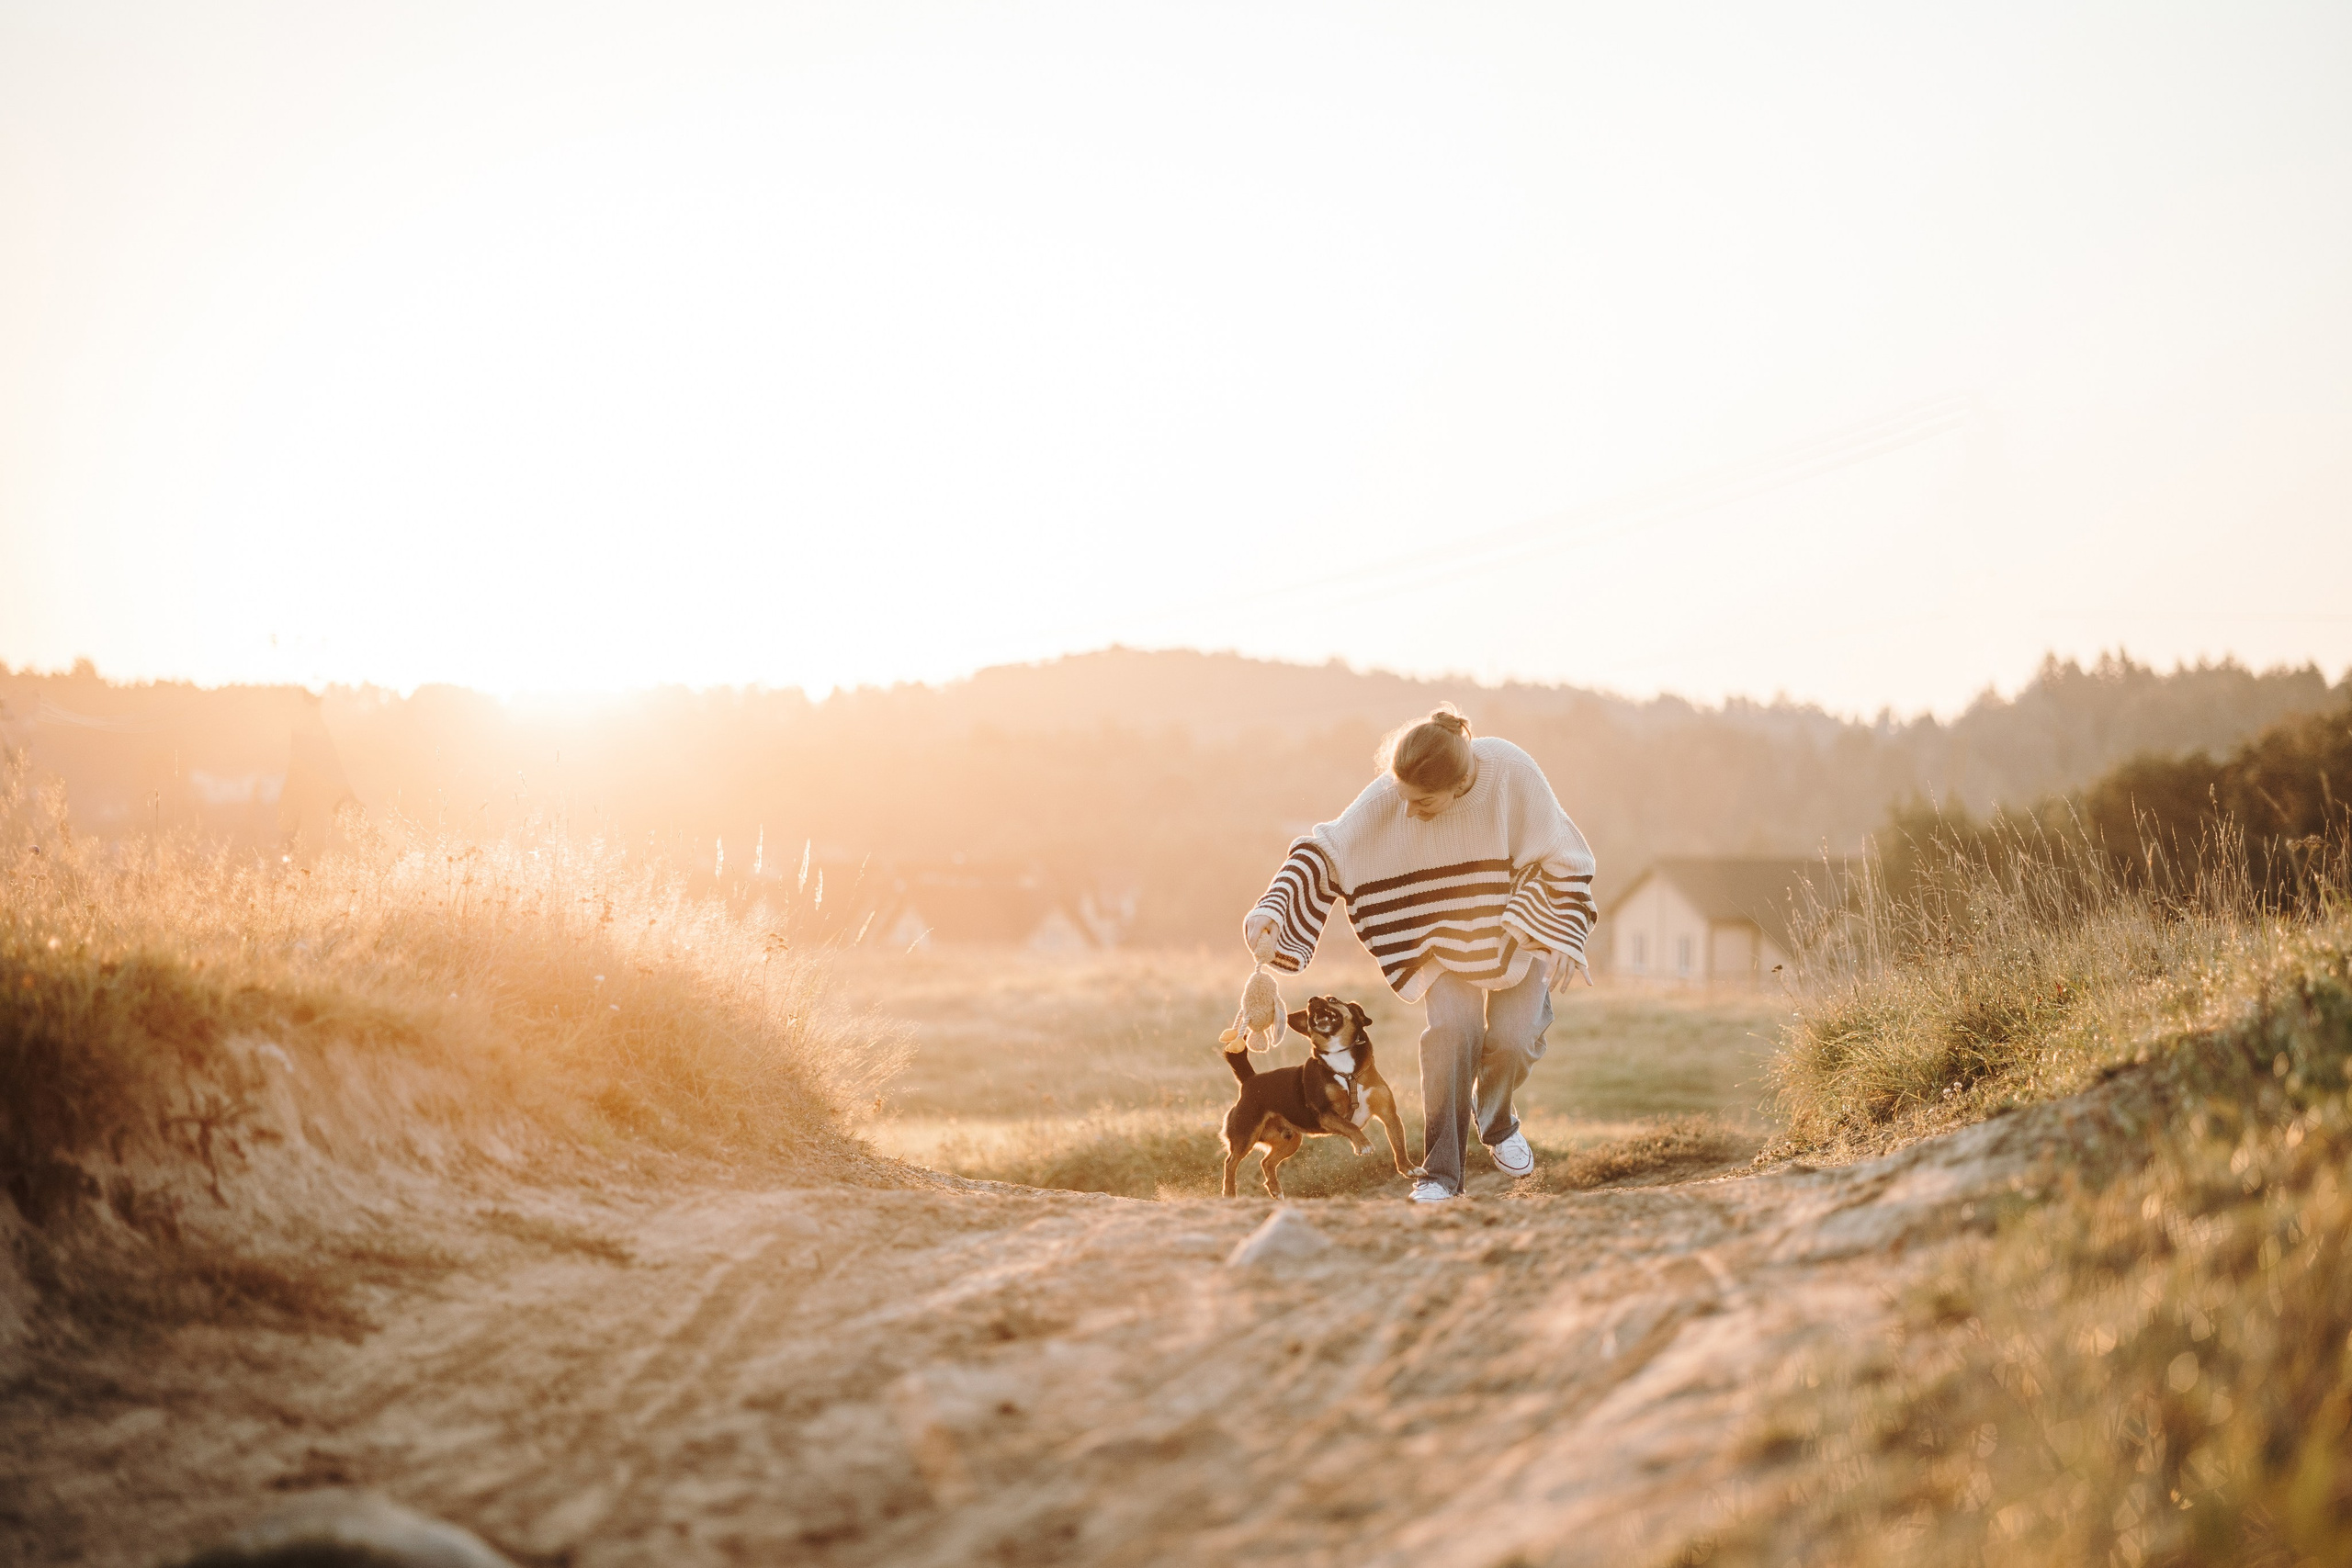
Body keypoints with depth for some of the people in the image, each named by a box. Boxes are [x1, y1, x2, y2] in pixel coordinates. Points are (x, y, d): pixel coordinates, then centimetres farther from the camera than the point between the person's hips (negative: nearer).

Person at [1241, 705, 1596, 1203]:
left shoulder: (1511, 773, -29)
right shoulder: (1389, 797, -26)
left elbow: (1561, 858, -16)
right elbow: (1328, 850, -20)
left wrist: (1562, 937, -17)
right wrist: (1272, 906, -32)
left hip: (1518, 926, 0)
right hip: (1446, 934, 0)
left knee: (1514, 1037, -12)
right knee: (1452, 1029, -20)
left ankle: (1496, 1122, 23)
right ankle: (1440, 1173, -11)